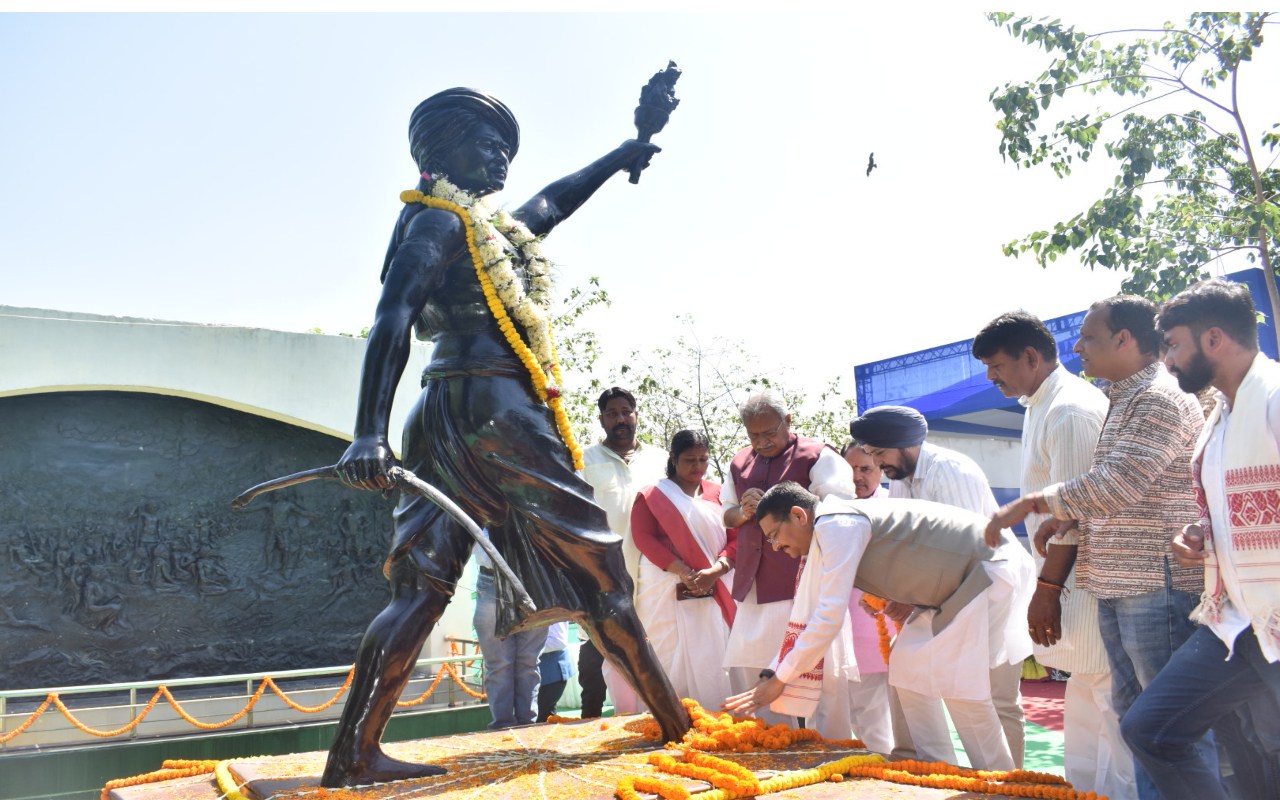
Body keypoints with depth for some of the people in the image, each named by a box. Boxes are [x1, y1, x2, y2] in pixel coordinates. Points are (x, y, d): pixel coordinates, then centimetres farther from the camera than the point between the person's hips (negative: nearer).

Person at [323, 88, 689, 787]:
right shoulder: (442, 221, -4)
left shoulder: (484, 226, 25)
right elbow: (391, 320, -17)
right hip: (490, 407, -10)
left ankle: (353, 754, 0)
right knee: (593, 562, -1)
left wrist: (625, 152, 51)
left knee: (424, 581, 2)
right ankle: (675, 721, 11)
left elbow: (551, 202, 41)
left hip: (452, 416, 10)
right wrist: (370, 432, -29)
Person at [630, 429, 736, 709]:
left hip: (712, 593, 2)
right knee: (670, 664, -3)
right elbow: (644, 537, -4)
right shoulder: (651, 496, 9)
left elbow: (735, 538, 5)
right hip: (667, 595, -2)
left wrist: (714, 571, -13)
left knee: (711, 666, -2)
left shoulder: (718, 494, 13)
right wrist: (684, 573, -15)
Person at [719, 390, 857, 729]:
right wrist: (744, 512, 0)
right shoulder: (740, 463, 18)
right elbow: (726, 513, 25)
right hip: (752, 584, 7)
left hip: (799, 583, -7)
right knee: (744, 666, 10)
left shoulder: (816, 456, -2)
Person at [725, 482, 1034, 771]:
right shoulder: (822, 541, 8)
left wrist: (779, 679, -19)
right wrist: (771, 675, 9)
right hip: (957, 589, 10)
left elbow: (829, 618, -27)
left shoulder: (838, 525, -23)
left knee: (962, 689, -11)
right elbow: (808, 618, 13)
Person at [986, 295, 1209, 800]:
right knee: (1133, 713, 16)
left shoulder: (1160, 398, -13)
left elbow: (1118, 484, -23)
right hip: (1119, 587, 10)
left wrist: (1031, 503, -15)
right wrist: (1064, 522, 10)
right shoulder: (1124, 401, 19)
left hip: (1157, 584, -10)